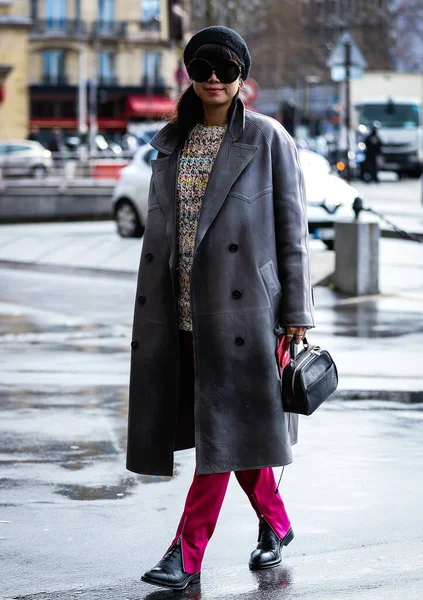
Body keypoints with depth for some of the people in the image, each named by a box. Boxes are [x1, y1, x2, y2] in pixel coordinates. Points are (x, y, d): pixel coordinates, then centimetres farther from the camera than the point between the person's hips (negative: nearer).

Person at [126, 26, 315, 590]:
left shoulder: (267, 138, -2)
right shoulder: (170, 142, 13)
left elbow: (291, 227, -3)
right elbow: (158, 226, 15)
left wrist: (296, 313, -7)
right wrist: (149, 309, 13)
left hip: (240, 303, -5)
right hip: (182, 305, 5)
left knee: (226, 423, -6)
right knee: (227, 424, 11)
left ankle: (187, 553, -2)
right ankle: (275, 523, 29)